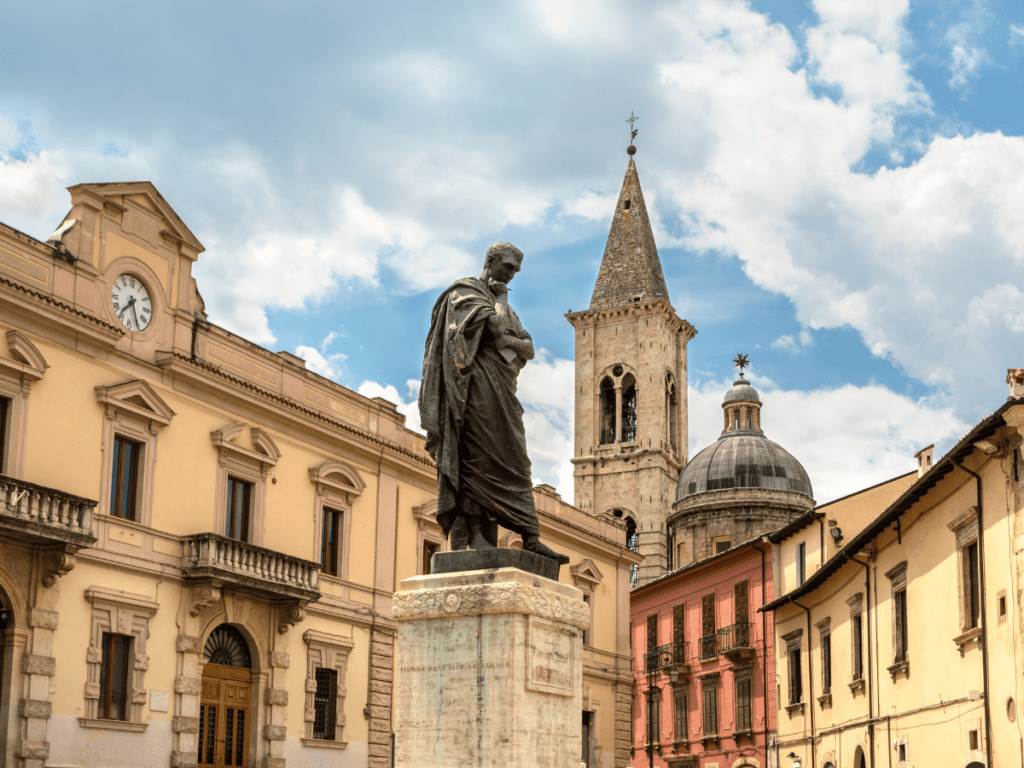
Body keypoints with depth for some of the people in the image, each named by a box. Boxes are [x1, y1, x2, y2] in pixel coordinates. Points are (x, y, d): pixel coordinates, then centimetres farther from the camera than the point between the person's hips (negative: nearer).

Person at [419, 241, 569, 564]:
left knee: (513, 464, 0)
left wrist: (505, 341, -6)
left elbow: (528, 347, 12)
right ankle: (473, 535, -21)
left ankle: (530, 538, -5)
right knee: (477, 456, -16)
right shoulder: (464, 291, 4)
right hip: (476, 384, -9)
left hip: (501, 392, 9)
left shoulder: (505, 308, 29)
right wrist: (500, 298, 1)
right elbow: (495, 325, -16)